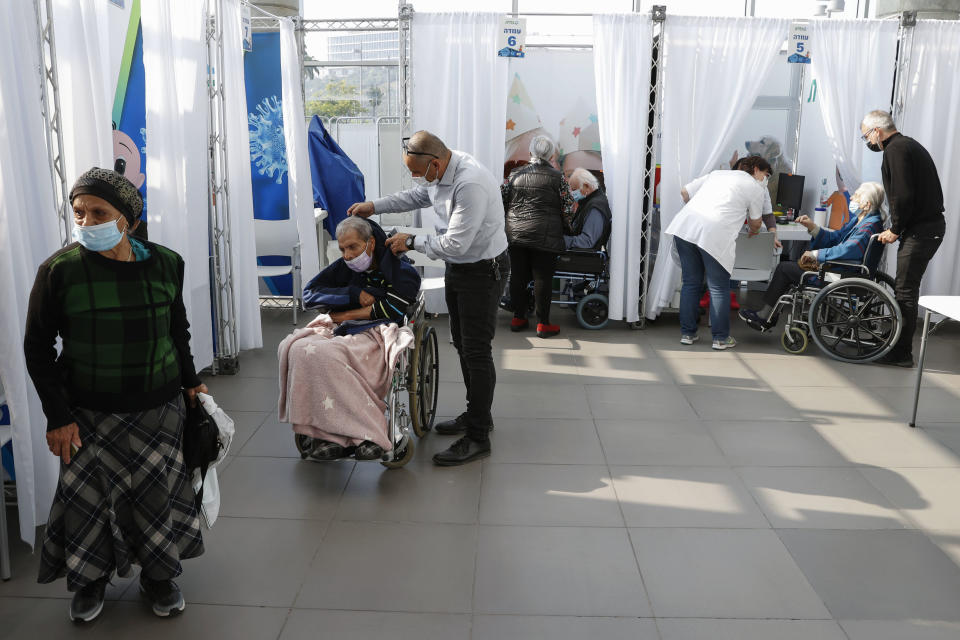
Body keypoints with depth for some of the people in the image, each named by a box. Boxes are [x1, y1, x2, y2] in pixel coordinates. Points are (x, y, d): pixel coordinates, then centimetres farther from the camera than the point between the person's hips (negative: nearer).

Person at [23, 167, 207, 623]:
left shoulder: (165, 264, -3)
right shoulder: (60, 269, -11)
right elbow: (38, 346, -4)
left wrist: (189, 381, 16)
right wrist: (57, 416, -8)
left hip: (159, 407, 2)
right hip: (91, 412, -2)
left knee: (157, 490, 9)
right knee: (88, 494, 7)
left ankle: (159, 577, 32)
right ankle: (90, 579, 34)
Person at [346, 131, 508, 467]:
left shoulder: (470, 184, -31)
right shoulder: (442, 169, -1)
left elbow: (455, 244, -29)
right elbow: (419, 195, 21)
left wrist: (411, 242, -15)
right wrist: (375, 206, 15)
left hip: (482, 271, -10)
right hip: (458, 266, 10)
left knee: (476, 351, -5)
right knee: (462, 342, 19)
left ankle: (478, 437, 4)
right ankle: (476, 414, 36)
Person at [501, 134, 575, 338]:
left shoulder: (515, 175, 7)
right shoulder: (558, 177, -3)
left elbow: (501, 201, 9)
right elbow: (568, 208, -3)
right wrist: (565, 227, 14)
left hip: (516, 235, 4)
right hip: (545, 237, -3)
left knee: (518, 276, 11)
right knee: (542, 278, 1)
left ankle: (518, 318, 19)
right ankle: (543, 324, 7)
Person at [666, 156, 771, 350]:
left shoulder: (717, 173, 28)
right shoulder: (755, 188, 15)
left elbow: (685, 192, 25)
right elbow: (755, 223, 25)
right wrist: (754, 230, 48)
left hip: (685, 225, 5)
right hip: (715, 234, -5)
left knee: (690, 283, 14)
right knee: (718, 288, 6)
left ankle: (687, 333, 20)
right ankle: (721, 338, 12)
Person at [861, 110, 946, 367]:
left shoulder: (895, 149, -12)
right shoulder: (908, 144, 20)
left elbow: (904, 196, -21)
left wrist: (895, 229, -9)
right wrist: (897, 226, 16)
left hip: (920, 230, -10)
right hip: (931, 224, 10)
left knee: (905, 291, -6)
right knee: (905, 289, 14)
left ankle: (902, 354, -1)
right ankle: (898, 345, 22)